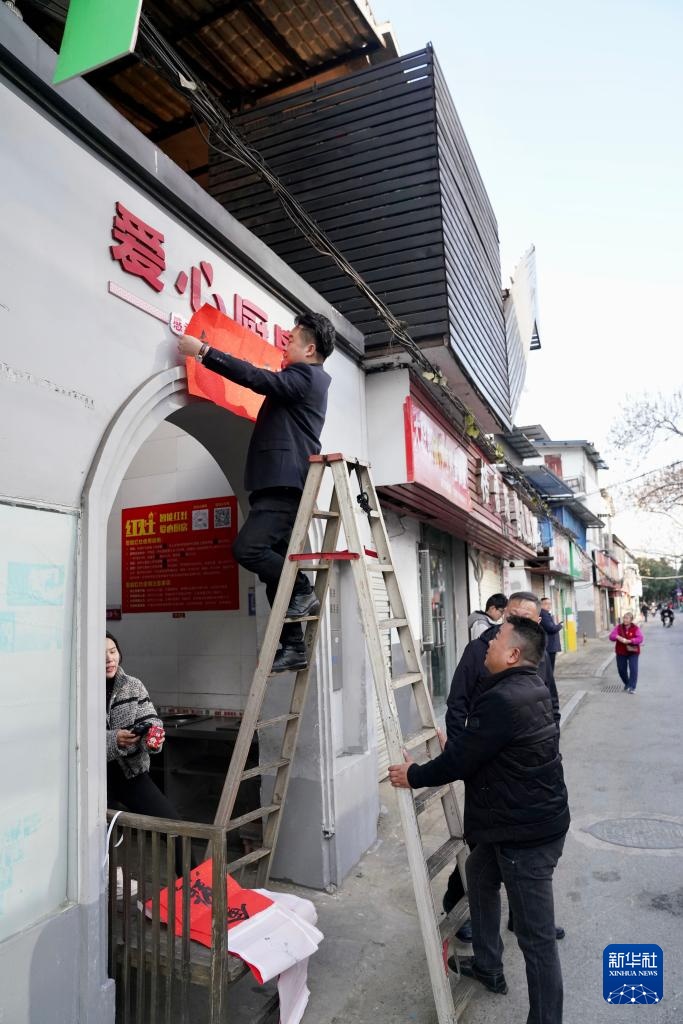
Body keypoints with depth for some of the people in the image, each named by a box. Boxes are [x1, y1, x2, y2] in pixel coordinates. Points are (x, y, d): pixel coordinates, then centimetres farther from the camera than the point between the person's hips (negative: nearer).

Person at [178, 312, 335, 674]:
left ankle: (303, 591, -6)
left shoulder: (306, 376, -3)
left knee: (247, 548, -21)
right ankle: (293, 647, 6)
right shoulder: (303, 381, 28)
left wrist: (203, 351, -12)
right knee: (273, 564, 5)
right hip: (281, 485, 10)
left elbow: (257, 378, -15)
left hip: (285, 485, -10)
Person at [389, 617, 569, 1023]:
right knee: (479, 873, 28)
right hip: (518, 820, 11)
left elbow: (461, 760, -19)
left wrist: (414, 775, -4)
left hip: (528, 832, -11)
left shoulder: (502, 701, -26)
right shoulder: (533, 688, 5)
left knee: (537, 936, 0)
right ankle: (488, 967, 45)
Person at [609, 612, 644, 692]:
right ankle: (626, 684, 33)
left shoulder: (635, 628, -6)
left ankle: (632, 687, -4)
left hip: (632, 652, -3)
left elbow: (640, 638, -19)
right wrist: (618, 637, -31)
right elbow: (611, 636, -9)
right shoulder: (618, 627, 0)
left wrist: (629, 641, -32)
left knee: (633, 669, -12)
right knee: (621, 670, 10)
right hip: (621, 653, 3)